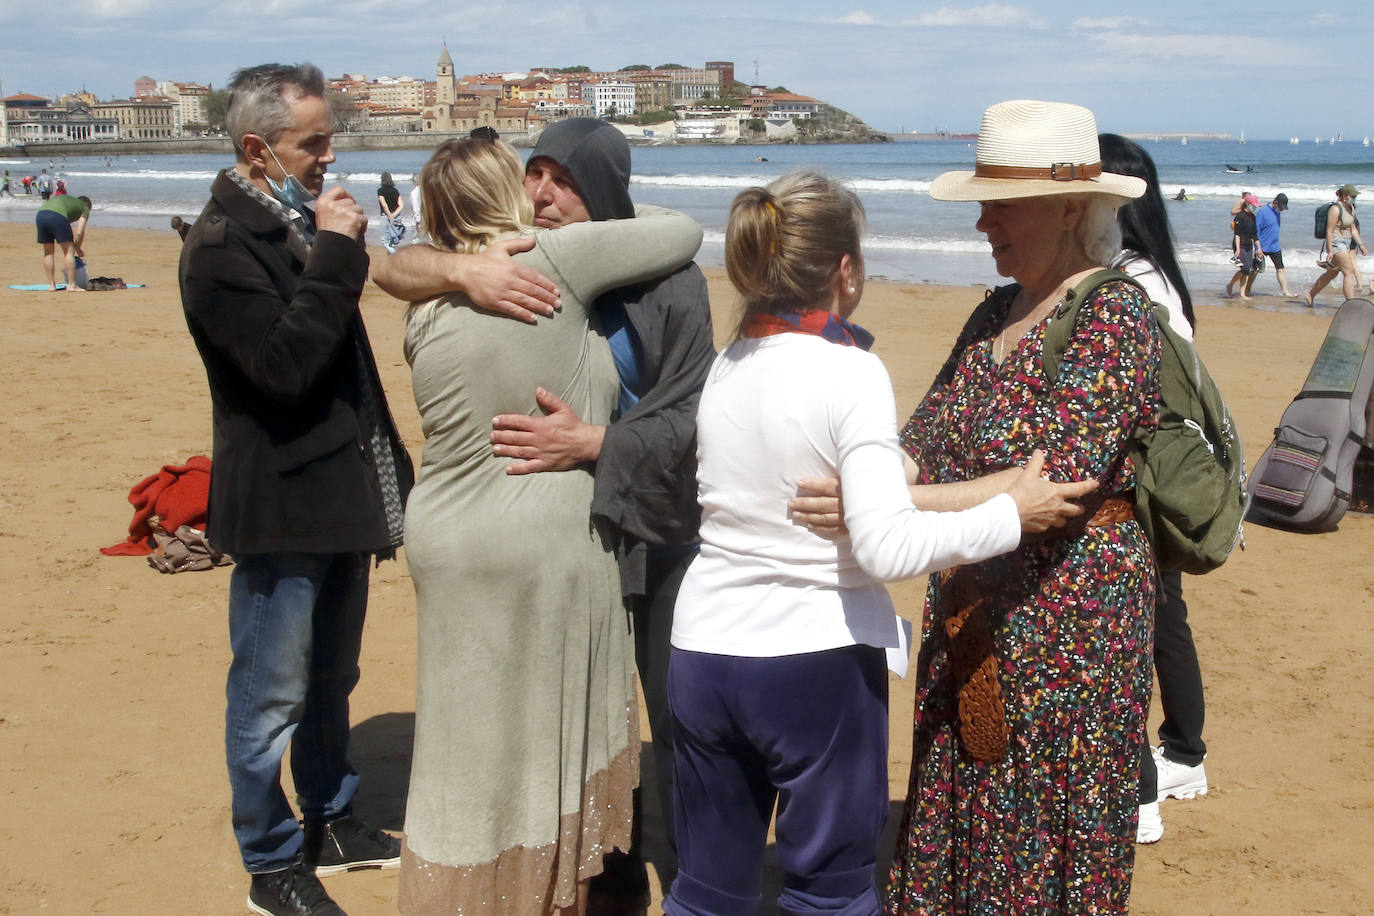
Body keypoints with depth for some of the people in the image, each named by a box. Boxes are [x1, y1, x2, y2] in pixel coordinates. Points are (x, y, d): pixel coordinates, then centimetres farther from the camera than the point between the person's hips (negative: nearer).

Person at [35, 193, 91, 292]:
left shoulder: (65, 198, 39)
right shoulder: (85, 208, 23)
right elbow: (79, 233, 10)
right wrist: (78, 250, 26)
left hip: (40, 214, 6)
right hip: (57, 216, -6)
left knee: (48, 252, 18)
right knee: (69, 251, 5)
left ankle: (51, 285, 21)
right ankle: (72, 285, 3)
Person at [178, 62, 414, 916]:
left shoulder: (300, 227, 11)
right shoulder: (222, 246, -16)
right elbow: (285, 365, -27)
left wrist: (386, 475, 20)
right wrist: (336, 254, -23)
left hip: (338, 496, 9)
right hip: (281, 509, -9)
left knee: (330, 682, 20)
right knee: (271, 697, 4)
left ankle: (331, 825, 36)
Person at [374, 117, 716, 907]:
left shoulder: (666, 278, -14)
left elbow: (691, 418, -17)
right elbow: (395, 270, -11)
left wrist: (589, 442, -30)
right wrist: (466, 270, -32)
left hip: (657, 532, -4)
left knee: (678, 724, 6)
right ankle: (614, 884, 35)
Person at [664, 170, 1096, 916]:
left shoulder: (725, 369, 4)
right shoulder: (851, 373, -15)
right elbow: (889, 547, -22)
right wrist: (1012, 515, -12)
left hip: (702, 653, 6)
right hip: (815, 664, -6)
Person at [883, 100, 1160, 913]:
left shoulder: (1117, 315, -15)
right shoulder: (994, 316, 9)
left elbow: (1049, 484, -26)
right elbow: (924, 444, 9)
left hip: (1070, 610, -7)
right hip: (972, 615, 7)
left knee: (1046, 848, 5)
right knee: (956, 813, 15)